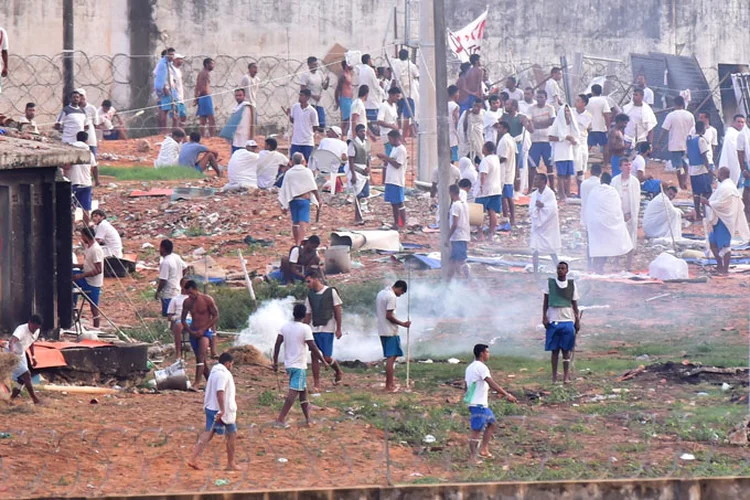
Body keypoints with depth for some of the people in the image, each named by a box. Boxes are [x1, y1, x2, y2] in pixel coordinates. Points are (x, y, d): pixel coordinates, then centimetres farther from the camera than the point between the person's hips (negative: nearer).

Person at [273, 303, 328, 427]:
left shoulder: (285, 327, 4)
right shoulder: (305, 328, -13)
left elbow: (277, 344, 3)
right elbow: (313, 347, -15)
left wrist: (275, 362, 10)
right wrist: (323, 361, -5)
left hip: (288, 364, 7)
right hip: (299, 366, -7)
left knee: (303, 391, 17)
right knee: (294, 392, -8)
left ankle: (308, 419, 22)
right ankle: (281, 420, -16)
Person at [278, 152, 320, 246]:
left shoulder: (288, 173, 5)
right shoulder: (307, 172, -2)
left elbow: (284, 190, 5)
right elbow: (314, 189, -4)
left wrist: (284, 205, 9)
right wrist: (319, 200, 5)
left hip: (292, 200, 3)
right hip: (304, 199, -3)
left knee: (295, 222, 16)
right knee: (303, 222, -10)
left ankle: (297, 243, 25)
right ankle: (299, 243, -25)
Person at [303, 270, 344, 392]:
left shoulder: (331, 292, -4)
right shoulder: (310, 296, 10)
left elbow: (337, 311, -2)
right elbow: (308, 315, 14)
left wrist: (338, 329, -5)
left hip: (327, 330, -4)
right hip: (314, 330, 5)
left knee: (327, 357, -6)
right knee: (314, 356, 0)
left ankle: (338, 372, 25)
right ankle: (316, 385, 6)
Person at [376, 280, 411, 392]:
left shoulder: (381, 293, 14)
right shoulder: (391, 296, -16)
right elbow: (389, 316, -21)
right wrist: (402, 324, -14)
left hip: (382, 331, 10)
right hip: (390, 332, -10)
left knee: (390, 357, 16)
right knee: (391, 357, -6)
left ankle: (390, 383, 20)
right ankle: (389, 386, -6)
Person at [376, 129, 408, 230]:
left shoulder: (401, 150, -12)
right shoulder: (394, 149, 17)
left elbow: (397, 164, -18)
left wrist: (386, 157, -16)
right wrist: (385, 160, 6)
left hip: (397, 181, -9)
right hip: (390, 180, 9)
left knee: (399, 203, -7)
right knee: (393, 203, 11)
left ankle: (403, 224, -4)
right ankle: (396, 223, 16)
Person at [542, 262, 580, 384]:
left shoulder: (572, 284, 7)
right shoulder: (550, 283, 5)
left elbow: (574, 304, 11)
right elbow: (546, 302, 7)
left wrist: (578, 321, 7)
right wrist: (544, 316, -3)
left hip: (568, 321, 1)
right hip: (553, 321, -1)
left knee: (566, 350, 1)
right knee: (554, 350, 0)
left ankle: (566, 376, 2)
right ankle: (554, 377, 3)